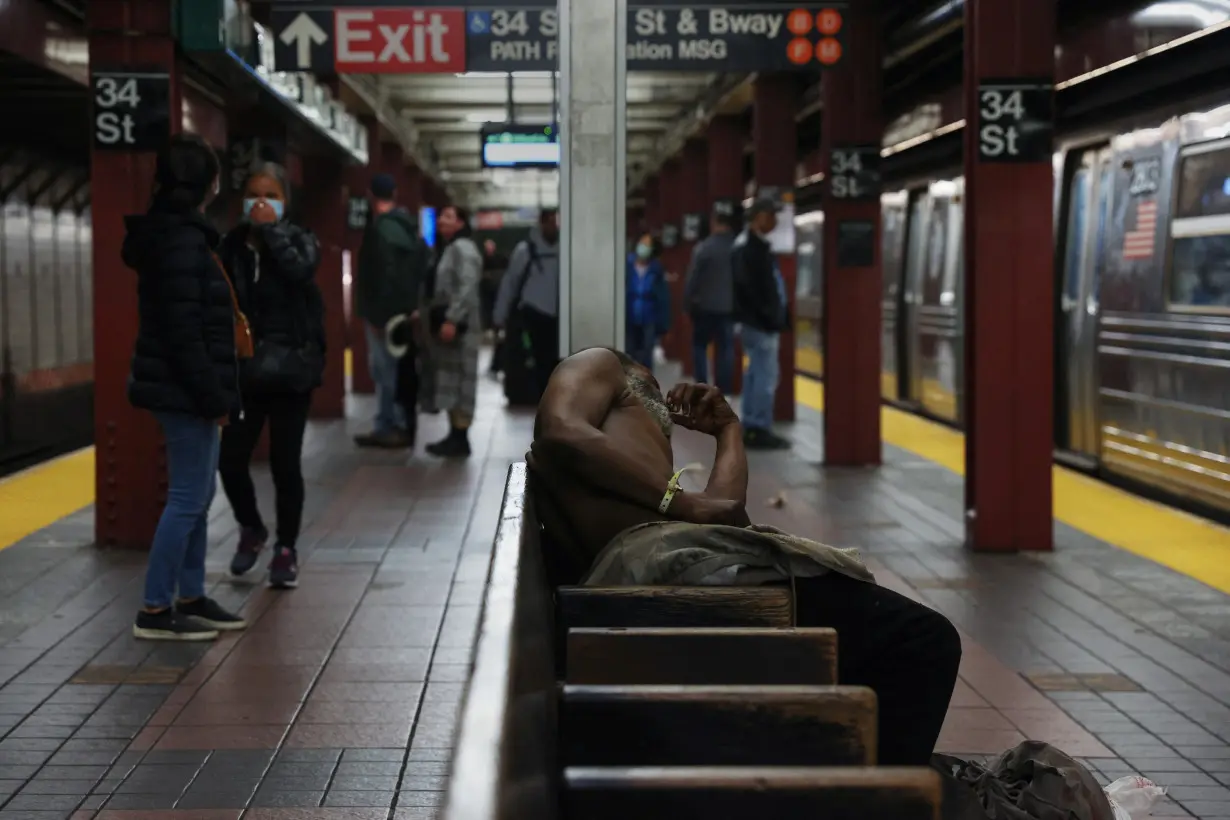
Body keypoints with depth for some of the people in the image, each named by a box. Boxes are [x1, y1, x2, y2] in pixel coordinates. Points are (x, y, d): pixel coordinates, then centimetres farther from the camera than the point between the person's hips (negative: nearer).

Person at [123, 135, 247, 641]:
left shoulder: (178, 233, 14)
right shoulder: (181, 241, -17)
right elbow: (184, 331, -22)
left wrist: (213, 393, 17)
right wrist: (212, 396, -19)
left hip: (185, 389, 10)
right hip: (186, 390, -10)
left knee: (197, 497, 16)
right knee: (187, 499, -5)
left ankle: (190, 598, 24)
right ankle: (155, 611, 1)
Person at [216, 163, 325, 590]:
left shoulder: (300, 240, 0)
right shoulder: (232, 244, 4)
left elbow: (299, 270, -23)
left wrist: (271, 230, -16)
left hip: (291, 365, -2)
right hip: (245, 367, 2)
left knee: (284, 462, 1)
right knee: (230, 458, -4)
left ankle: (286, 549, 17)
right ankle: (250, 529, 24)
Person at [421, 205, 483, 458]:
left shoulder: (463, 248, -11)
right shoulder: (449, 249, 20)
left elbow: (467, 287, -21)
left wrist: (452, 320, -26)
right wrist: (429, 316, 16)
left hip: (459, 323, -10)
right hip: (447, 320, 10)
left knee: (460, 379, -8)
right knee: (450, 380, 10)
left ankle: (461, 439, -7)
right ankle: (454, 435, 14)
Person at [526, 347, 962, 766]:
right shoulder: (598, 365, 20)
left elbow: (723, 515, 24)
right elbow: (561, 434, -5)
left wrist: (728, 427, 41)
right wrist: (680, 501, -5)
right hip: (671, 560, -10)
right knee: (923, 638, -8)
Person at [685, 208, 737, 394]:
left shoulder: (703, 248, -12)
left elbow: (693, 278, -11)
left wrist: (688, 302, 0)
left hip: (705, 306, -2)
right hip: (729, 307, 3)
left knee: (699, 345, 12)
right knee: (725, 349, 7)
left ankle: (702, 385, 2)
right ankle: (724, 389, 6)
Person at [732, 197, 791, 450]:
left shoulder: (754, 244, 17)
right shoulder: (750, 246, -15)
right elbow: (748, 287, -22)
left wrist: (777, 315, 15)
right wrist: (768, 316, -20)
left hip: (758, 321, 11)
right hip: (760, 322, -11)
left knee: (756, 372, 13)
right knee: (767, 374, -8)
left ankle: (751, 428, 18)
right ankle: (759, 430, -6)